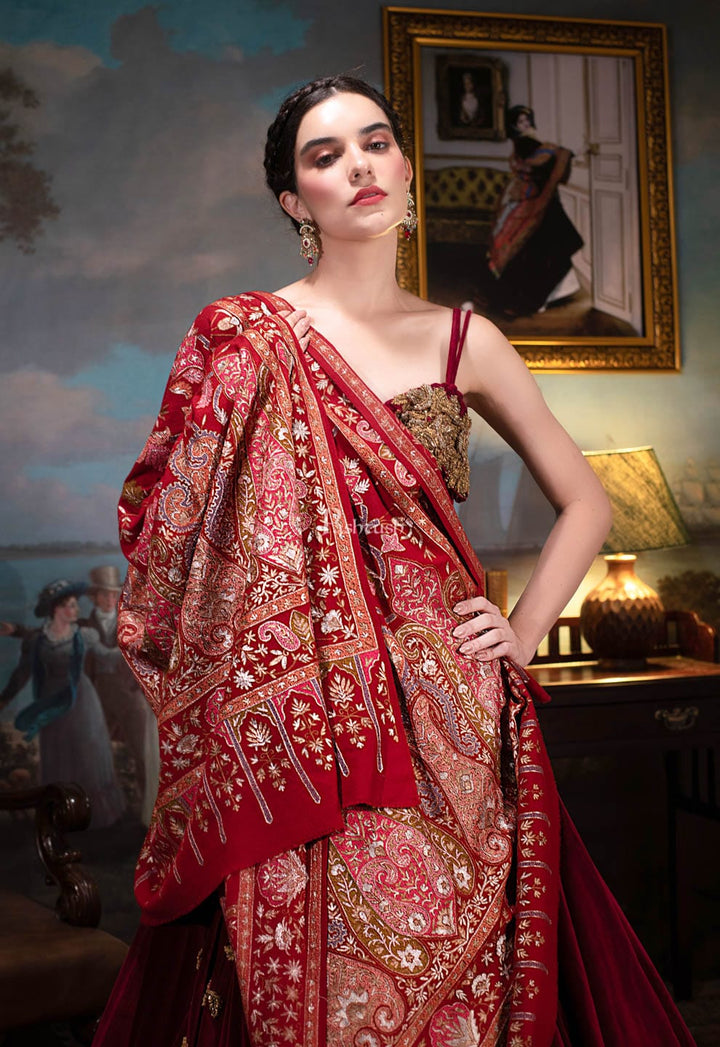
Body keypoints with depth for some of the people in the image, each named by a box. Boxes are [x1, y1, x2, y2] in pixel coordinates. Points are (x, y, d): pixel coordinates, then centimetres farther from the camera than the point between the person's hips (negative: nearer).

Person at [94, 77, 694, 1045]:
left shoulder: (464, 341, 8)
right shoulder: (241, 337, 3)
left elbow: (587, 504, 15)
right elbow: (172, 522, 8)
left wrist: (523, 631, 5)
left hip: (444, 711, 2)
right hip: (294, 721, -1)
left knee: (448, 968, 4)